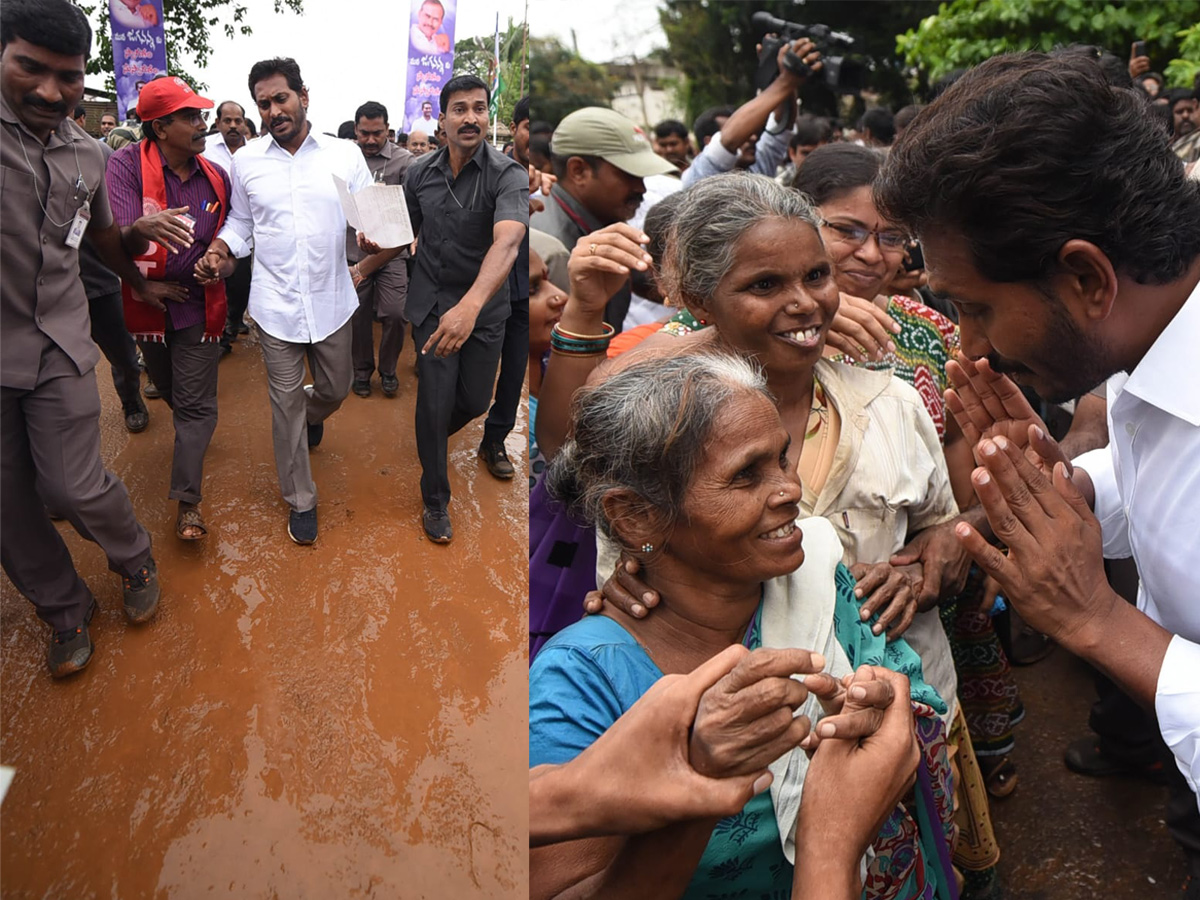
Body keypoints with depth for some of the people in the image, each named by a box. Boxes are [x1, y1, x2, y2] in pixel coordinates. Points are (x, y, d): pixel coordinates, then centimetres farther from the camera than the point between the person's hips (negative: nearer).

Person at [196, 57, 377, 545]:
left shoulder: (345, 154, -1)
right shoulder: (246, 161, 3)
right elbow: (240, 223, 12)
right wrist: (219, 250, -7)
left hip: (331, 299, 0)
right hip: (275, 304, 0)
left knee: (335, 389, 16)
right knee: (286, 403, 5)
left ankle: (312, 414, 56)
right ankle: (300, 501, 21)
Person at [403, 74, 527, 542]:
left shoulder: (508, 175, -19)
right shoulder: (420, 172, -5)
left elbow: (507, 241, -36)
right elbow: (408, 230, 10)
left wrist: (471, 305, -51)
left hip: (485, 306, 0)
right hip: (432, 302, 1)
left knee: (475, 401, 10)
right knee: (436, 402, -2)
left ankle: (431, 437, 47)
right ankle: (435, 500, 17)